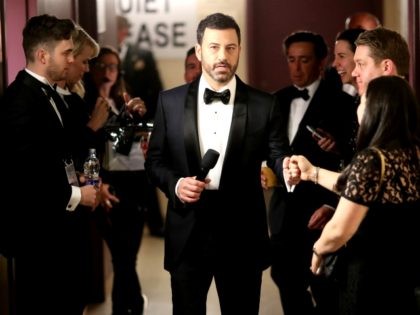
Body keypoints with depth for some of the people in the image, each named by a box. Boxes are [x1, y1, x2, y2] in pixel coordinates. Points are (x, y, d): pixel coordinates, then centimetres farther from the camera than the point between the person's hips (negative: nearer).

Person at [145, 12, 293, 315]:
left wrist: (290, 170, -27)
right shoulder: (171, 101, 3)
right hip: (187, 233, 1)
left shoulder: (263, 104, 0)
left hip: (242, 234, -1)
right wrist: (175, 183, -13)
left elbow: (279, 155, -4)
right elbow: (155, 160, 7)